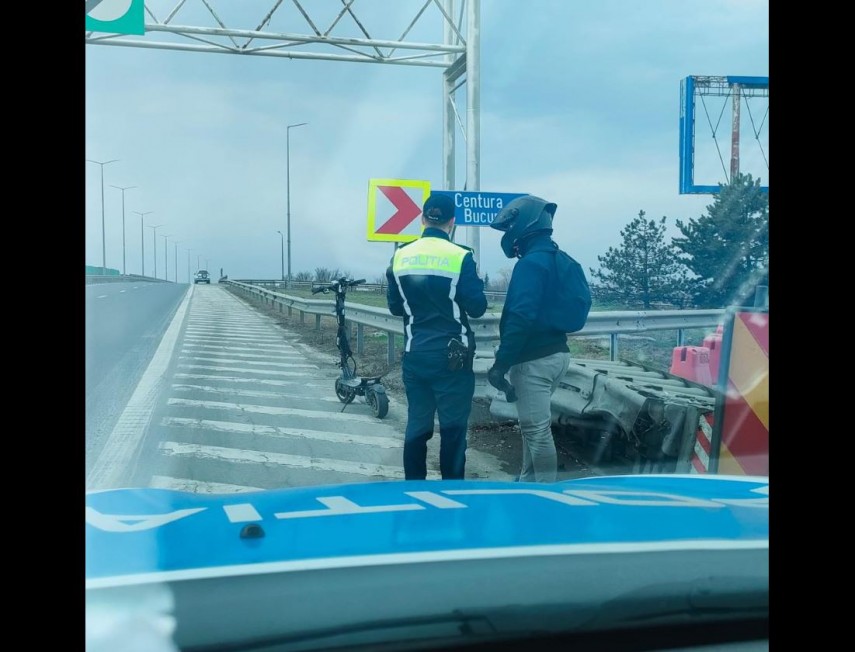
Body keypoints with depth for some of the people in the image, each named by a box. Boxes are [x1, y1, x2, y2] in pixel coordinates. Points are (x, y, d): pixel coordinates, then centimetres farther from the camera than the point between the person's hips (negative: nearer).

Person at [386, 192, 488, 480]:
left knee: (417, 424, 12)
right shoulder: (460, 257, -12)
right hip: (451, 357, -4)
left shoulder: (400, 256, 3)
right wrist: (475, 285, 11)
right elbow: (477, 307, -9)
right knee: (453, 427, 3)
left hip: (415, 355, 4)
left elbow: (395, 307, 10)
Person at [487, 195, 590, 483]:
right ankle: (528, 482, 31)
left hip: (534, 359, -10)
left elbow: (520, 319, -25)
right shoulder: (562, 261, 13)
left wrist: (501, 364, -23)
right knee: (534, 424, 20)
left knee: (537, 429, -3)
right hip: (556, 352, 10)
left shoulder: (531, 263, -17)